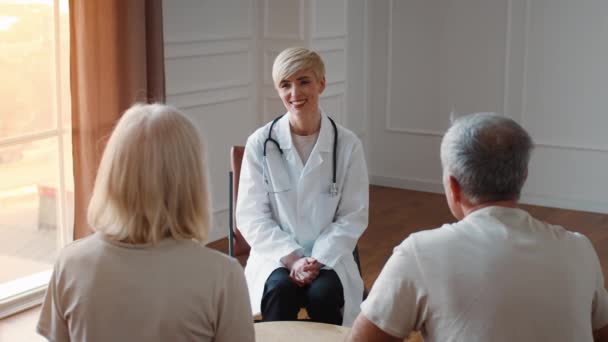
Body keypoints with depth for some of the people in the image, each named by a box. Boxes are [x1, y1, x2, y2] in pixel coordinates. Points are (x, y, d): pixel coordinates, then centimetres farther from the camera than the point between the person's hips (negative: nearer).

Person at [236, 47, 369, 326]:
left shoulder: (348, 145, -3)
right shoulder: (260, 143, -5)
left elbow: (354, 216, 0)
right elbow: (251, 217, -4)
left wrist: (318, 259, -14)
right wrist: (291, 258, -16)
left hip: (328, 256, 1)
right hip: (276, 255, 0)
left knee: (323, 293, -29)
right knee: (280, 289, -31)